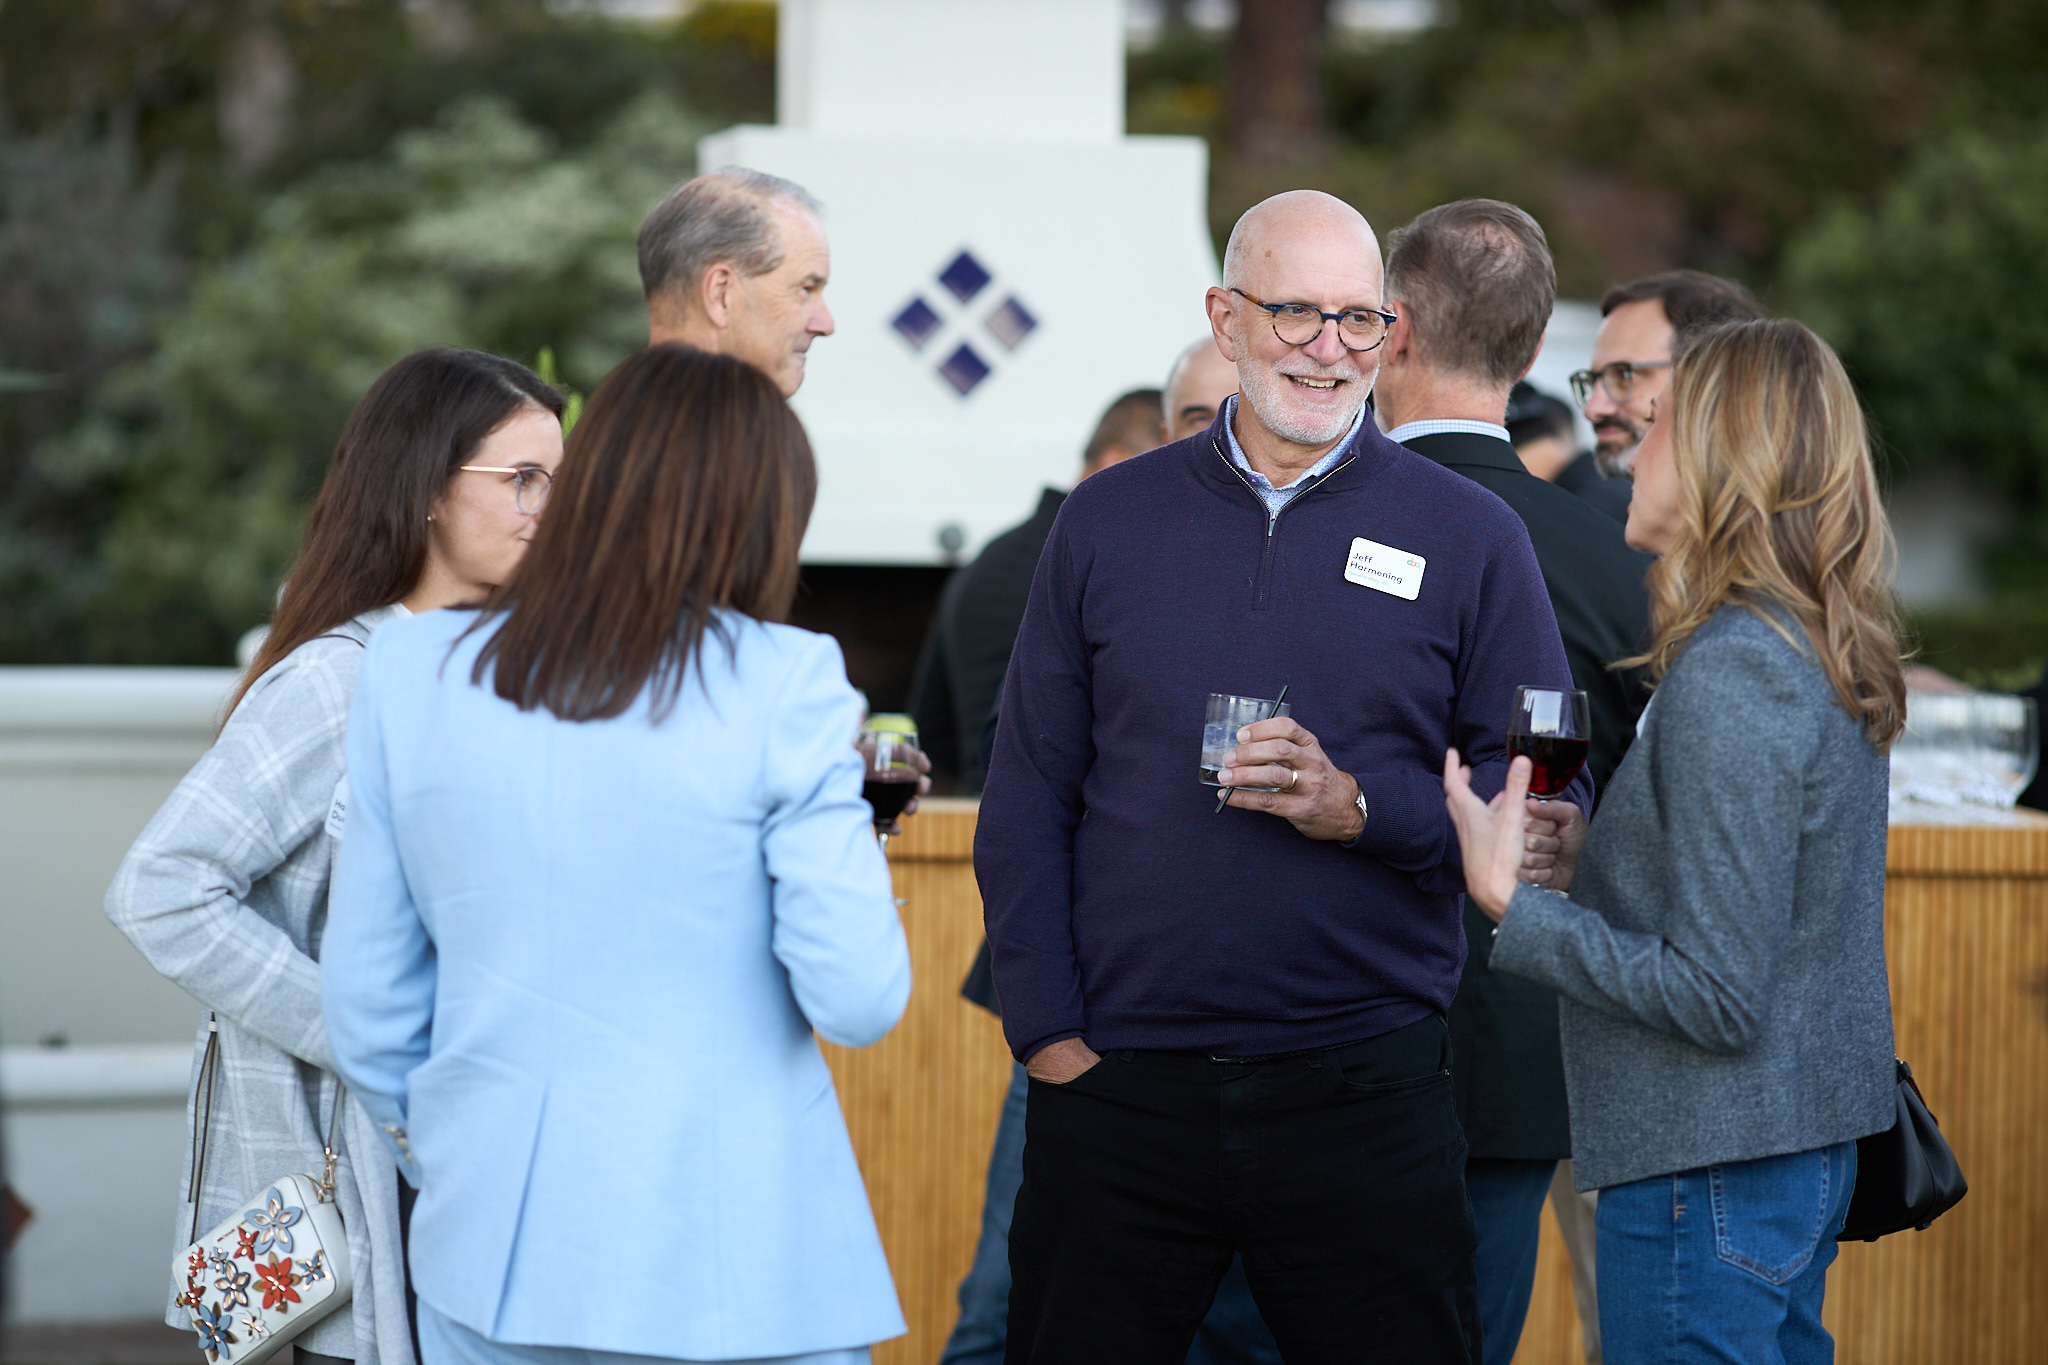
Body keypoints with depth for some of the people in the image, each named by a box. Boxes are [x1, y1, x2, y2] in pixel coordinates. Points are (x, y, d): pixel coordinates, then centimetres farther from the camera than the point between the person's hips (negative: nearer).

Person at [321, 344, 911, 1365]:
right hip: (729, 1275, -3)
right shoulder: (783, 687, -10)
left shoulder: (410, 675, 1)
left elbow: (368, 1010, 6)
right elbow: (858, 998, -12)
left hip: (489, 1254, 4)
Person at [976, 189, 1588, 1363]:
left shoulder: (1469, 537, 4)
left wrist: (1361, 808, -15)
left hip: (1364, 1088, -1)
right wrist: (1047, 1032, -1)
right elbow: (1029, 797, 9)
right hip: (1116, 1085, 1)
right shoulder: (1107, 523, 9)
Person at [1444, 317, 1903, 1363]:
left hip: (1711, 1178, -10)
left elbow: (1718, 995, -21)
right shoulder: (1819, 652, 10)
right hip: (1807, 1157, 10)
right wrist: (1594, 860, 7)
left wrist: (1511, 899, -17)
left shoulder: (1729, 671, -19)